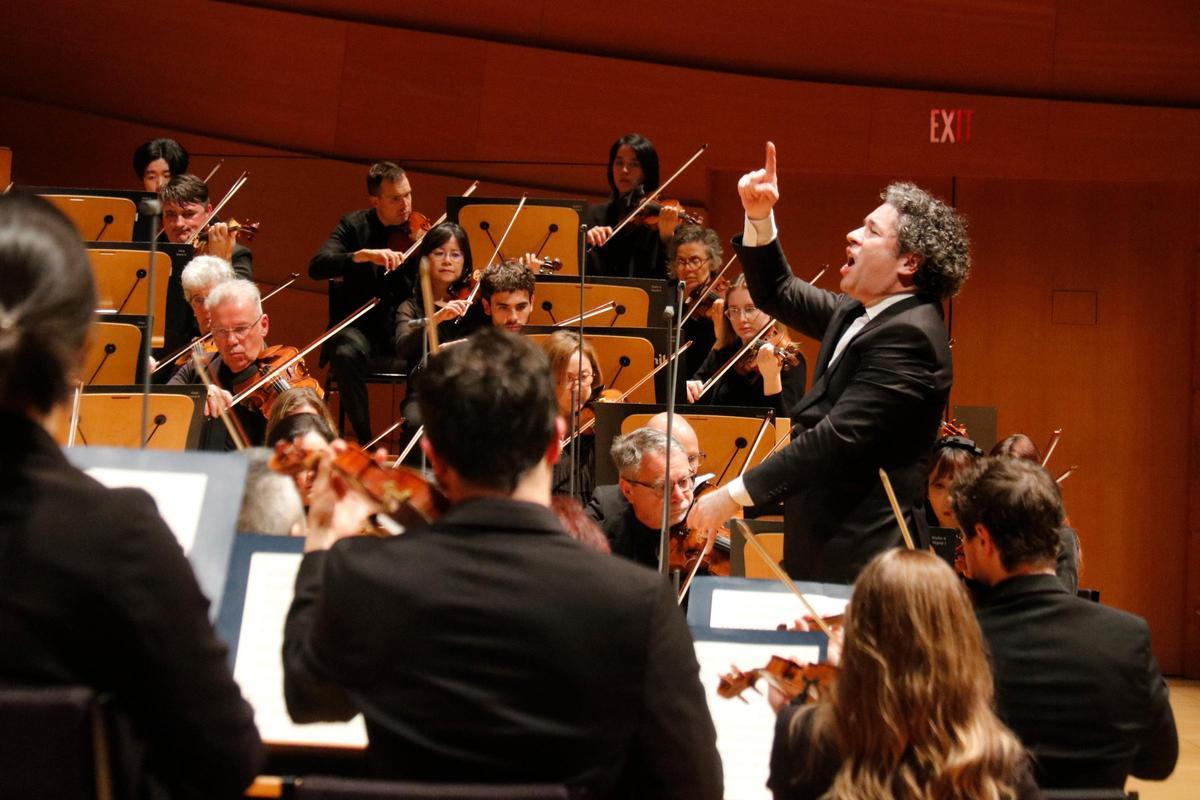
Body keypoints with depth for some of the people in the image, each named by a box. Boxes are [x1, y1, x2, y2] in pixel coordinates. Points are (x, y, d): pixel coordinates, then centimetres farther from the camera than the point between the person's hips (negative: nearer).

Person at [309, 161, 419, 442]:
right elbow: (317, 266, -17)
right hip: (361, 327, -1)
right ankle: (365, 442, -19)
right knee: (346, 353, -35)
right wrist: (365, 254, -31)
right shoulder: (354, 226, -1)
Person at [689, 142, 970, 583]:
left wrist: (734, 494, -22)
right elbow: (777, 294, 27)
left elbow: (839, 437, -25)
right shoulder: (860, 314, 12)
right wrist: (759, 218, 10)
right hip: (819, 545, 9)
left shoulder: (909, 335, -18)